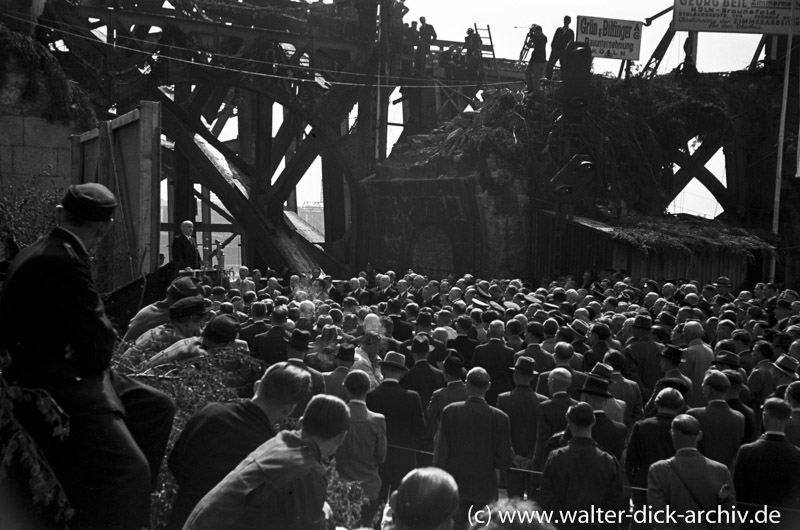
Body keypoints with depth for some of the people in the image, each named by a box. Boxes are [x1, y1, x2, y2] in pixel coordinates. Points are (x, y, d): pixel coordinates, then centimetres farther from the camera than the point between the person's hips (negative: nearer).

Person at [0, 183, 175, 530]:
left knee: (158, 407, 14)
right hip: (53, 391, -11)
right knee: (128, 468, -22)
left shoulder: (39, 253, 11)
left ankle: (135, 502, 21)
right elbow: (98, 345, -20)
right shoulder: (63, 262, -22)